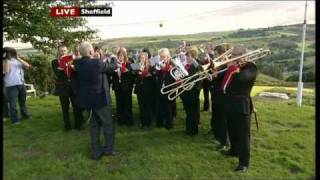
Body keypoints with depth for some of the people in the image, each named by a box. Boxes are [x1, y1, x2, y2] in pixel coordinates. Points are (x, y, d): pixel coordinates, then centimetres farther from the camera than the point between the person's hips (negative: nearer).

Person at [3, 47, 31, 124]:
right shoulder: (5, 61, -1)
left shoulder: (19, 60, 11)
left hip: (21, 84, 5)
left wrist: (18, 58, -9)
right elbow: (6, 71, -16)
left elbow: (27, 66, -3)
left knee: (23, 101, 18)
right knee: (13, 103, 0)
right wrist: (7, 59, -13)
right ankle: (14, 119, 10)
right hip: (11, 85, -4)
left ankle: (25, 115, 34)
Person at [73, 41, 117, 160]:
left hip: (88, 99, 6)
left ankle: (96, 151, 23)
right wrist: (116, 62, 15)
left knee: (94, 124, 17)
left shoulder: (78, 64, -5)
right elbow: (111, 67, -5)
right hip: (100, 98, -6)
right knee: (108, 124, 11)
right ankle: (108, 149, 20)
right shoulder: (97, 63, -21)